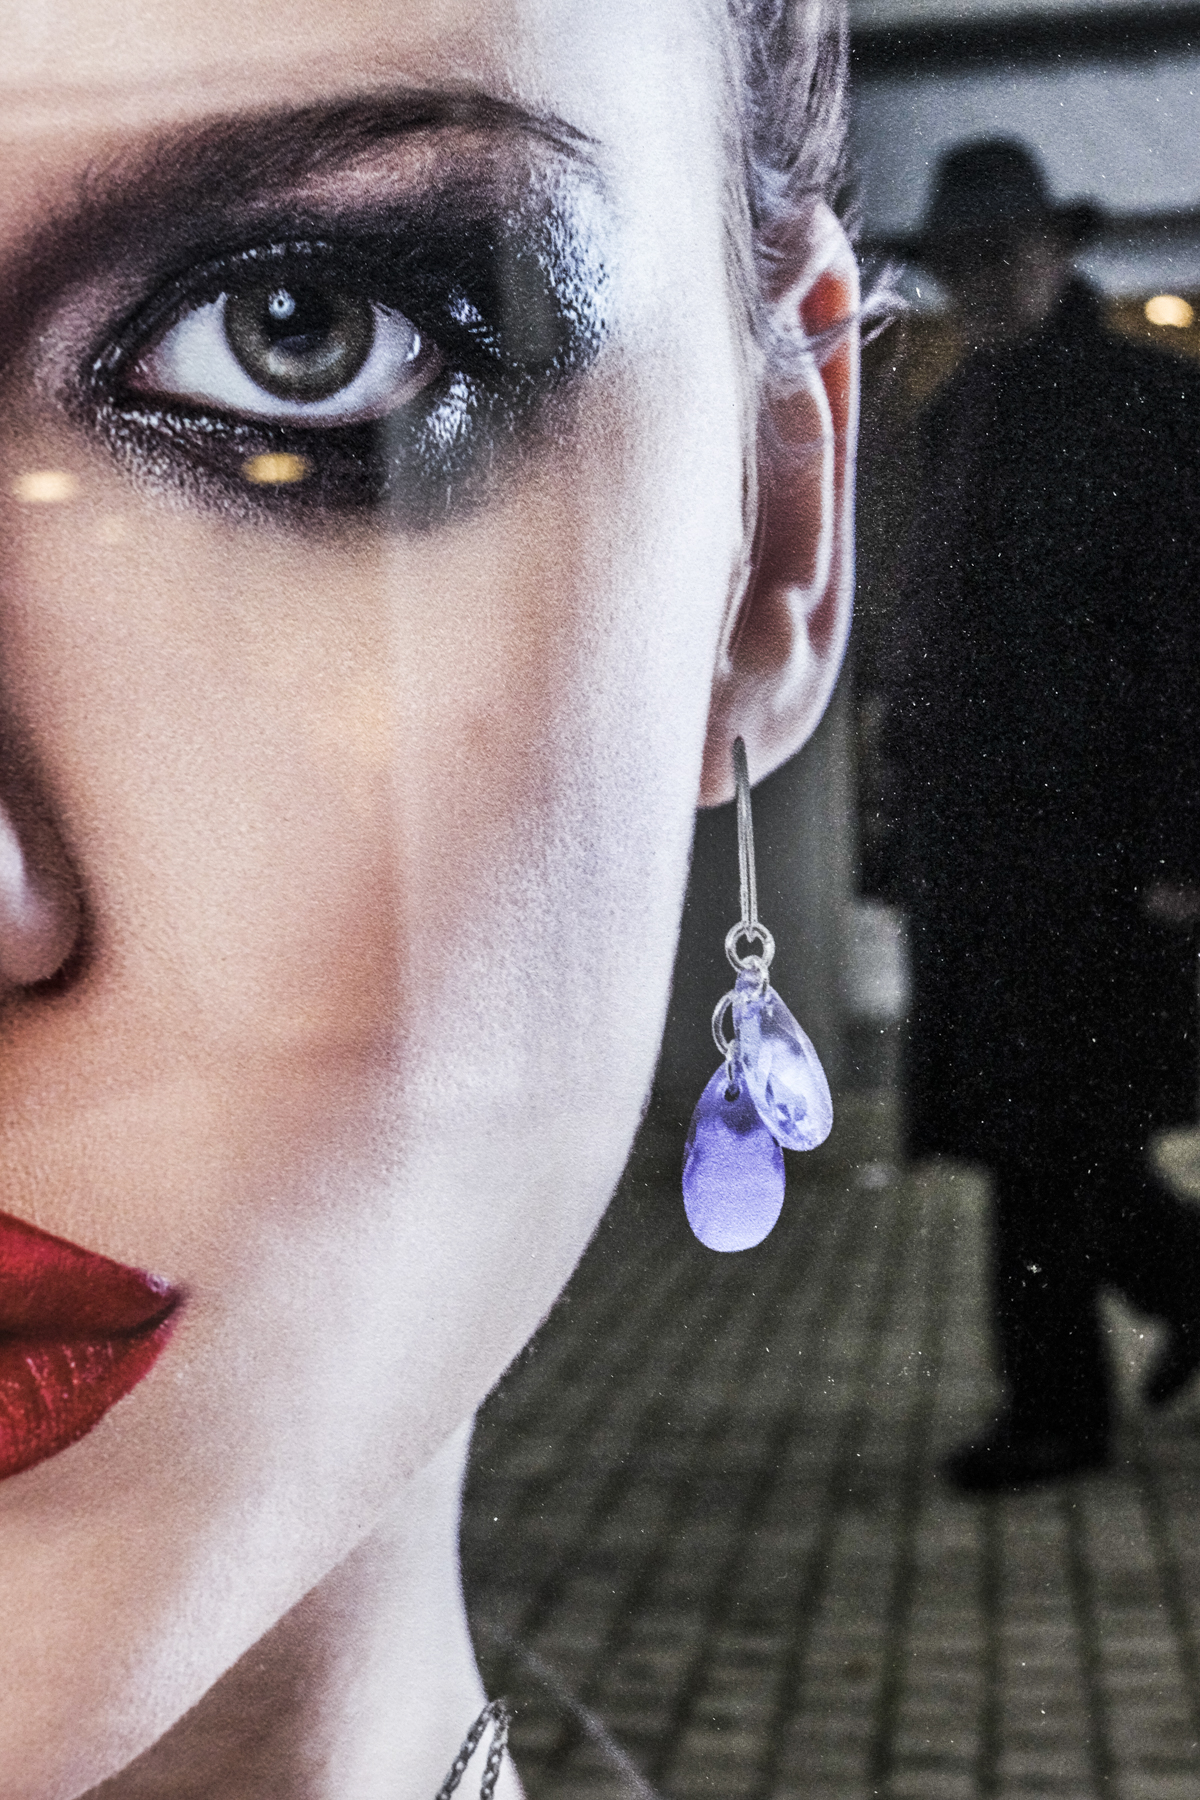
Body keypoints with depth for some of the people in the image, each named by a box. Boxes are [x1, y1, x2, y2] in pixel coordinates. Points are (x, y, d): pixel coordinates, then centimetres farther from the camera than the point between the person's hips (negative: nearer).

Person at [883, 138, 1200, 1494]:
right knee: (1004, 1112, 11)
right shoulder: (960, 416, 17)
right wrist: (915, 808, 15)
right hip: (967, 825, 7)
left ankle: (1058, 1409, 11)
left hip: (1083, 824, -7)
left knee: (1049, 1125, -2)